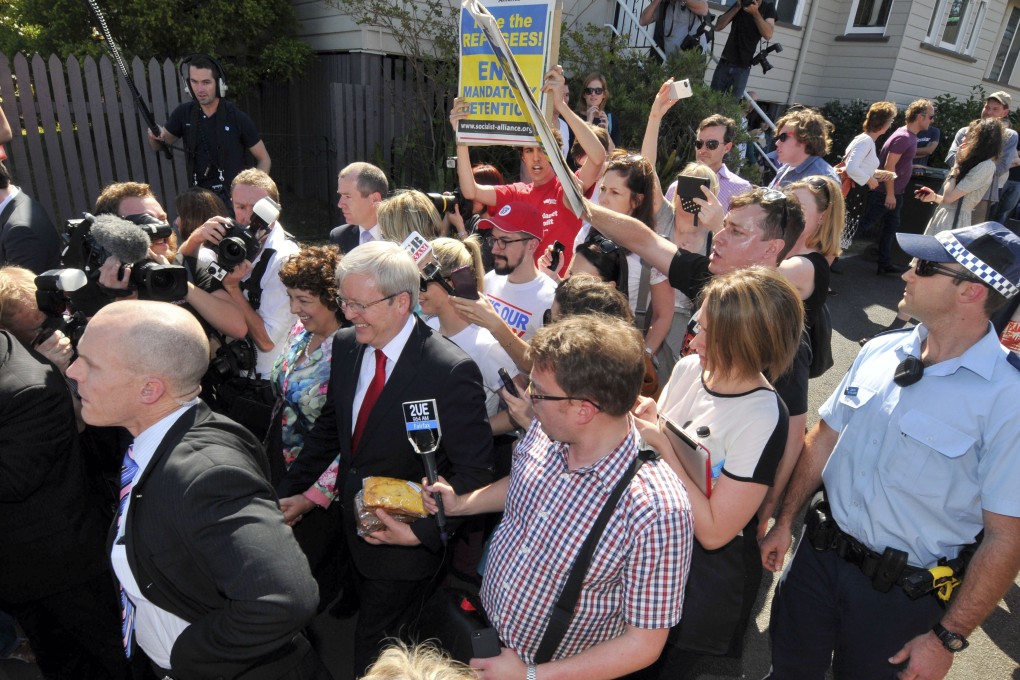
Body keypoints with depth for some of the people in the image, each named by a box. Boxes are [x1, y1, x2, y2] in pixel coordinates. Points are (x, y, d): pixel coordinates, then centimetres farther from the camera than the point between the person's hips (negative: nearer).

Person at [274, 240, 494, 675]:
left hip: (404, 546, -6)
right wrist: (292, 490, 4)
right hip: (354, 525, 6)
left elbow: (473, 472, -20)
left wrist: (422, 532, -23)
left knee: (375, 654, 14)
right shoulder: (346, 345, -7)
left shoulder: (452, 373, -28)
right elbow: (329, 426, 7)